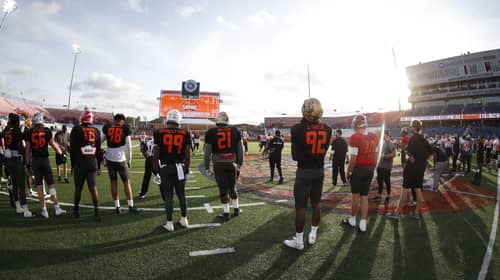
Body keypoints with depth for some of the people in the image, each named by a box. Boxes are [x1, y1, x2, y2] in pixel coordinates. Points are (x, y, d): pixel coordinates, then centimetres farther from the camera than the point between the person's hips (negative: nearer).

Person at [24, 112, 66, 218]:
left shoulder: (29, 133, -1)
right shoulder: (47, 131, -4)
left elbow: (27, 149, 2)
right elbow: (53, 144, 3)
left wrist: (28, 163, 10)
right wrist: (61, 152, 19)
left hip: (35, 160, 1)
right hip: (45, 159, -1)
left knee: (39, 186, 8)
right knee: (51, 184, 5)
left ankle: (44, 209, 11)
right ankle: (57, 207, 5)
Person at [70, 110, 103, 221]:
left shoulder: (76, 129, -5)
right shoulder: (96, 131, 4)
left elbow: (72, 149, -2)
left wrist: (73, 164, 7)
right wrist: (98, 166, 15)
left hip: (79, 164, -2)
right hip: (93, 164, 2)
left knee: (78, 188, 12)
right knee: (93, 188, 2)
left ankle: (76, 210, 25)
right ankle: (97, 212, 0)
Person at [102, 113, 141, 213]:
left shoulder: (107, 128, 2)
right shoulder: (125, 129, -4)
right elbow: (128, 147, -1)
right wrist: (129, 160, 10)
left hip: (110, 159, 3)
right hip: (121, 159, -2)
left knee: (114, 182, 10)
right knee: (126, 182, 6)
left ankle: (117, 207, 15)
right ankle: (131, 206, 11)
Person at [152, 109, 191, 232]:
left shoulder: (159, 133, -3)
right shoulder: (185, 134, -1)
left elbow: (156, 154, -3)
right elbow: (187, 155, 0)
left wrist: (155, 170, 5)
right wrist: (186, 169, 10)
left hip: (165, 168, -1)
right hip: (180, 167, 1)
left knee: (168, 195, 7)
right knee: (181, 194, 15)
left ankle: (169, 223, 14)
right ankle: (184, 219, 26)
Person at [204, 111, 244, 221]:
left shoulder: (211, 132, -4)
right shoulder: (235, 131, 2)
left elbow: (207, 152, -3)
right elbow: (240, 149, 6)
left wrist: (206, 167, 7)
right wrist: (239, 163, 16)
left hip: (218, 164, -2)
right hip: (232, 163, 2)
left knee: (223, 189, 8)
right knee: (232, 187, 19)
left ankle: (226, 213, 15)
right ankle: (236, 209, 29)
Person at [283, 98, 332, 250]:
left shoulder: (297, 129, -16)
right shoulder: (327, 129, -2)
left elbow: (295, 155, -7)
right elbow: (323, 151, 5)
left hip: (304, 171, -5)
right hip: (319, 170, 5)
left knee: (300, 206, 4)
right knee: (315, 204, 17)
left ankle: (299, 240, 14)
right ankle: (313, 235, 30)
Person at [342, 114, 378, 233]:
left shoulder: (355, 137, -17)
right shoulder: (374, 137, 3)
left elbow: (353, 158, -16)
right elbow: (375, 156, 9)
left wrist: (348, 172, -6)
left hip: (358, 169, -5)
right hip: (370, 169, 6)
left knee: (356, 195, 8)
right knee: (364, 196, 11)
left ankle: (352, 220, 23)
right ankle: (363, 224, 13)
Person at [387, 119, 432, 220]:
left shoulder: (413, 138, -14)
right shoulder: (423, 139, 11)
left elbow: (408, 150, -30)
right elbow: (430, 151, 19)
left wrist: (412, 158, -15)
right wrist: (423, 159, 14)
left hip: (412, 166, -7)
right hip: (421, 167, 7)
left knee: (405, 189, -4)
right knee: (418, 189, 11)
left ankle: (397, 212, 1)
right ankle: (417, 212, 16)